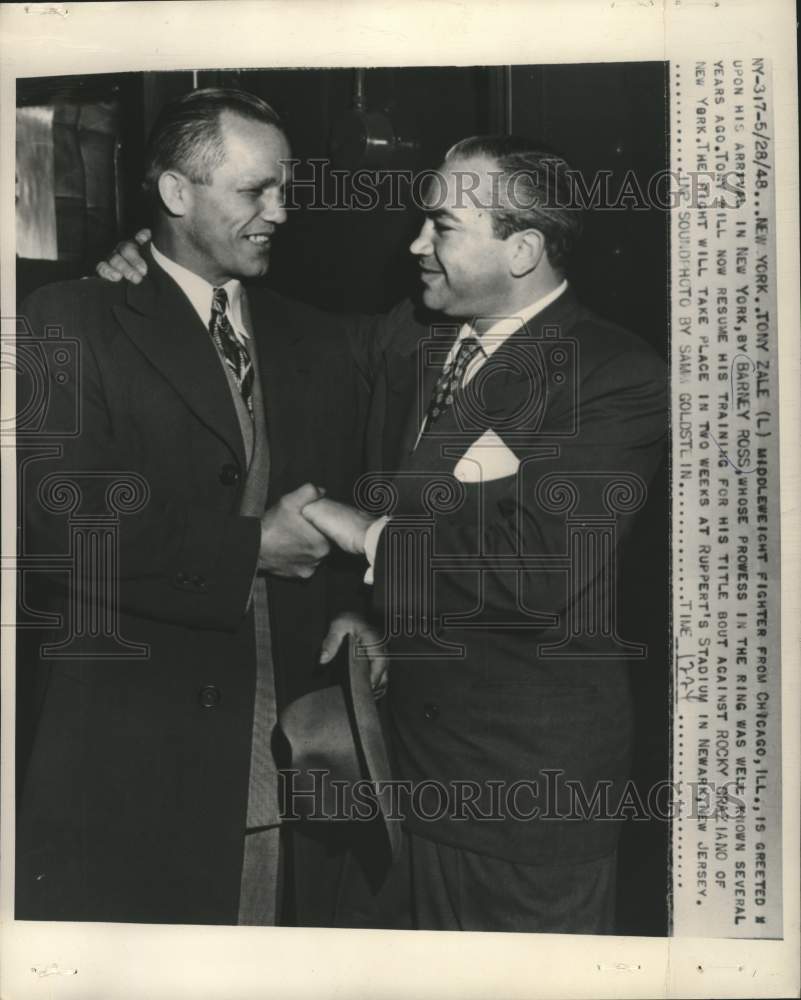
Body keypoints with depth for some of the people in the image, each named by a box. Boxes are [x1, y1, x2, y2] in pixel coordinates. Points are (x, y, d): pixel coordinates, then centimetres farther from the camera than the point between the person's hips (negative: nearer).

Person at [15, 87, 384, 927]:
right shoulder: (69, 323, -4)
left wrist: (345, 605, 3)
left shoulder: (310, 341, 15)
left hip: (290, 753, 5)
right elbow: (60, 523, -15)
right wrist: (251, 549, -12)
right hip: (127, 756, -4)